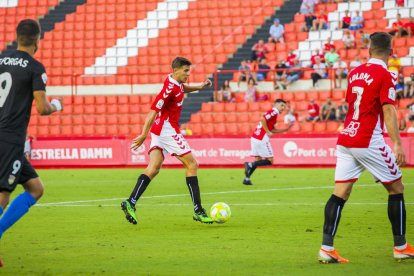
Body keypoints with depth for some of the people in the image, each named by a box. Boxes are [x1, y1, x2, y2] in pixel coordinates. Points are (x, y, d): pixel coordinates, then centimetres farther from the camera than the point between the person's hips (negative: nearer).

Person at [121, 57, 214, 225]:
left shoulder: (176, 82, 10)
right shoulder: (170, 88, -18)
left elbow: (182, 88, 36)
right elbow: (154, 110, -22)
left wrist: (199, 87, 18)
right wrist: (144, 134, -25)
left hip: (159, 129, 9)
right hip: (168, 129, -9)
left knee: (154, 168, 0)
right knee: (191, 165, -3)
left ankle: (130, 203, -13)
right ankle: (198, 211, -4)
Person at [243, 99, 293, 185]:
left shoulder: (273, 113, 22)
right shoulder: (274, 112, -8)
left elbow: (273, 130, 23)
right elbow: (263, 119, -23)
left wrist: (286, 129, 22)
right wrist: (268, 132, -17)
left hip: (255, 138, 9)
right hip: (261, 139, -9)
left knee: (258, 160, 14)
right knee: (270, 161, -2)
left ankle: (247, 178, 8)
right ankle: (250, 165, -13)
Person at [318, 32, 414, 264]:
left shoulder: (355, 73, 12)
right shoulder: (385, 75, -8)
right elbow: (388, 111, -15)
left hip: (346, 139, 6)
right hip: (369, 141, -6)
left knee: (340, 193, 2)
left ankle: (327, 248, -7)